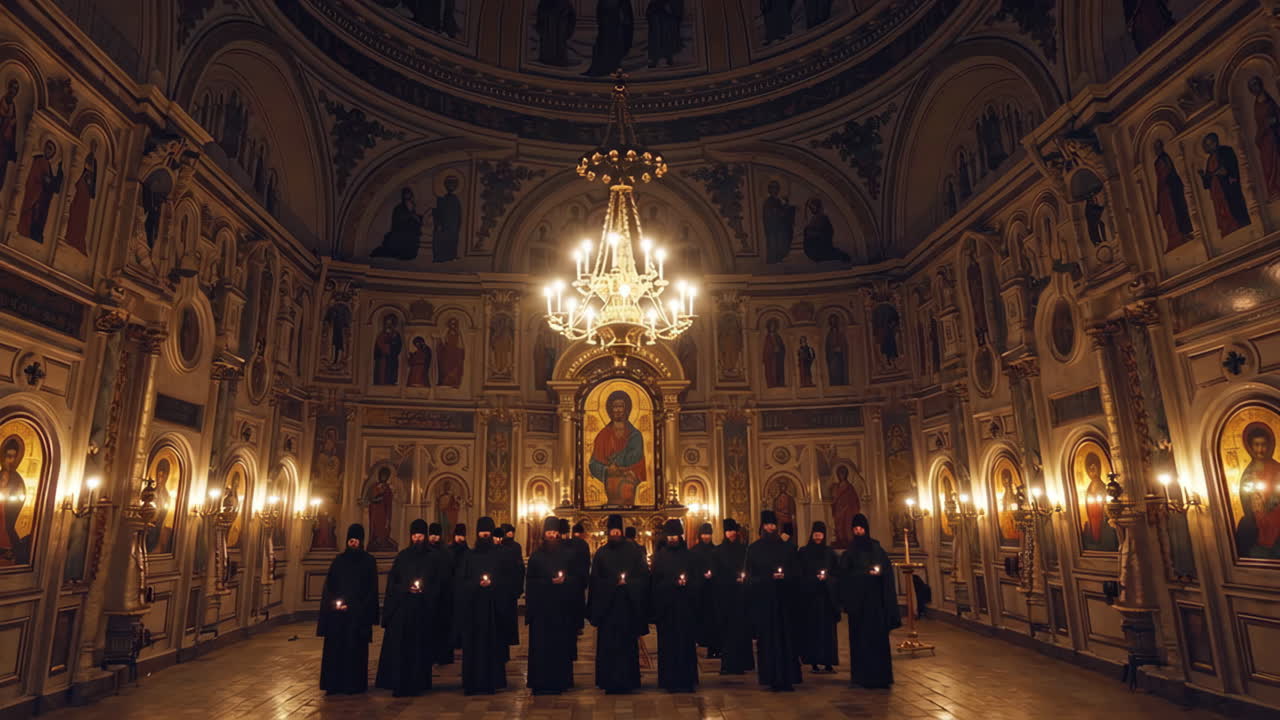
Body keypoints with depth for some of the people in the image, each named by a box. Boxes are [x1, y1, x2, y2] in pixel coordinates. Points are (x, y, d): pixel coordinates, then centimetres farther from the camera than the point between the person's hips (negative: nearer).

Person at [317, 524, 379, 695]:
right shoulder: (338, 561, 8)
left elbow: (372, 589, -2)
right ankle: (334, 684, 9)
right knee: (335, 647, 1)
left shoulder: (368, 561, 2)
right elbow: (328, 586, 7)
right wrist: (334, 602, -9)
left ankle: (353, 684, 8)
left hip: (358, 613, -2)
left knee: (355, 648, 0)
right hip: (337, 613, 2)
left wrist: (352, 606, -10)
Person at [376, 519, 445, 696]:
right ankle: (399, 684, 4)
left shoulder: (435, 557, 5)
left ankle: (418, 682, 10)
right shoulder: (402, 556, 9)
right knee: (400, 646, -3)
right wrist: (406, 589, -11)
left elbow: (441, 582, 2)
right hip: (403, 607, 1)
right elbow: (392, 581, 5)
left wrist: (425, 591, -12)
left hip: (425, 609, -1)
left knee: (421, 646, 2)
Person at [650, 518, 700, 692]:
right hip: (666, 606, -1)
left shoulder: (690, 556, 9)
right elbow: (655, 583, -1)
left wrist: (686, 584, -14)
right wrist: (674, 583, -14)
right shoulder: (659, 557, 6)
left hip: (686, 606, 1)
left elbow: (699, 580, 5)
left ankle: (686, 680, 9)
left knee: (686, 642, 2)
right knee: (668, 642, 0)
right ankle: (670, 681, 7)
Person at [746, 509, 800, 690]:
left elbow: (794, 571, 8)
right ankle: (771, 678, 3)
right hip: (762, 598, -1)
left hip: (783, 598, 1)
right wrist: (770, 578, -10)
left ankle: (786, 677, 4)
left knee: (785, 635, -1)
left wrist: (784, 576, -11)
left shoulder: (787, 547, 8)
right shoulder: (754, 549, 4)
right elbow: (750, 575, 3)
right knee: (767, 636, -1)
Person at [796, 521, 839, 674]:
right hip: (809, 595, -2)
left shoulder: (830, 553, 11)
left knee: (828, 627, -2)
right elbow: (799, 574, 1)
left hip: (826, 596, 2)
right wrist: (815, 578, -12)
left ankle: (828, 662, 0)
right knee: (811, 628, -4)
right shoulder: (803, 552, 4)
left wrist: (826, 578, -10)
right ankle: (814, 661, 0)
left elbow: (836, 574, 9)